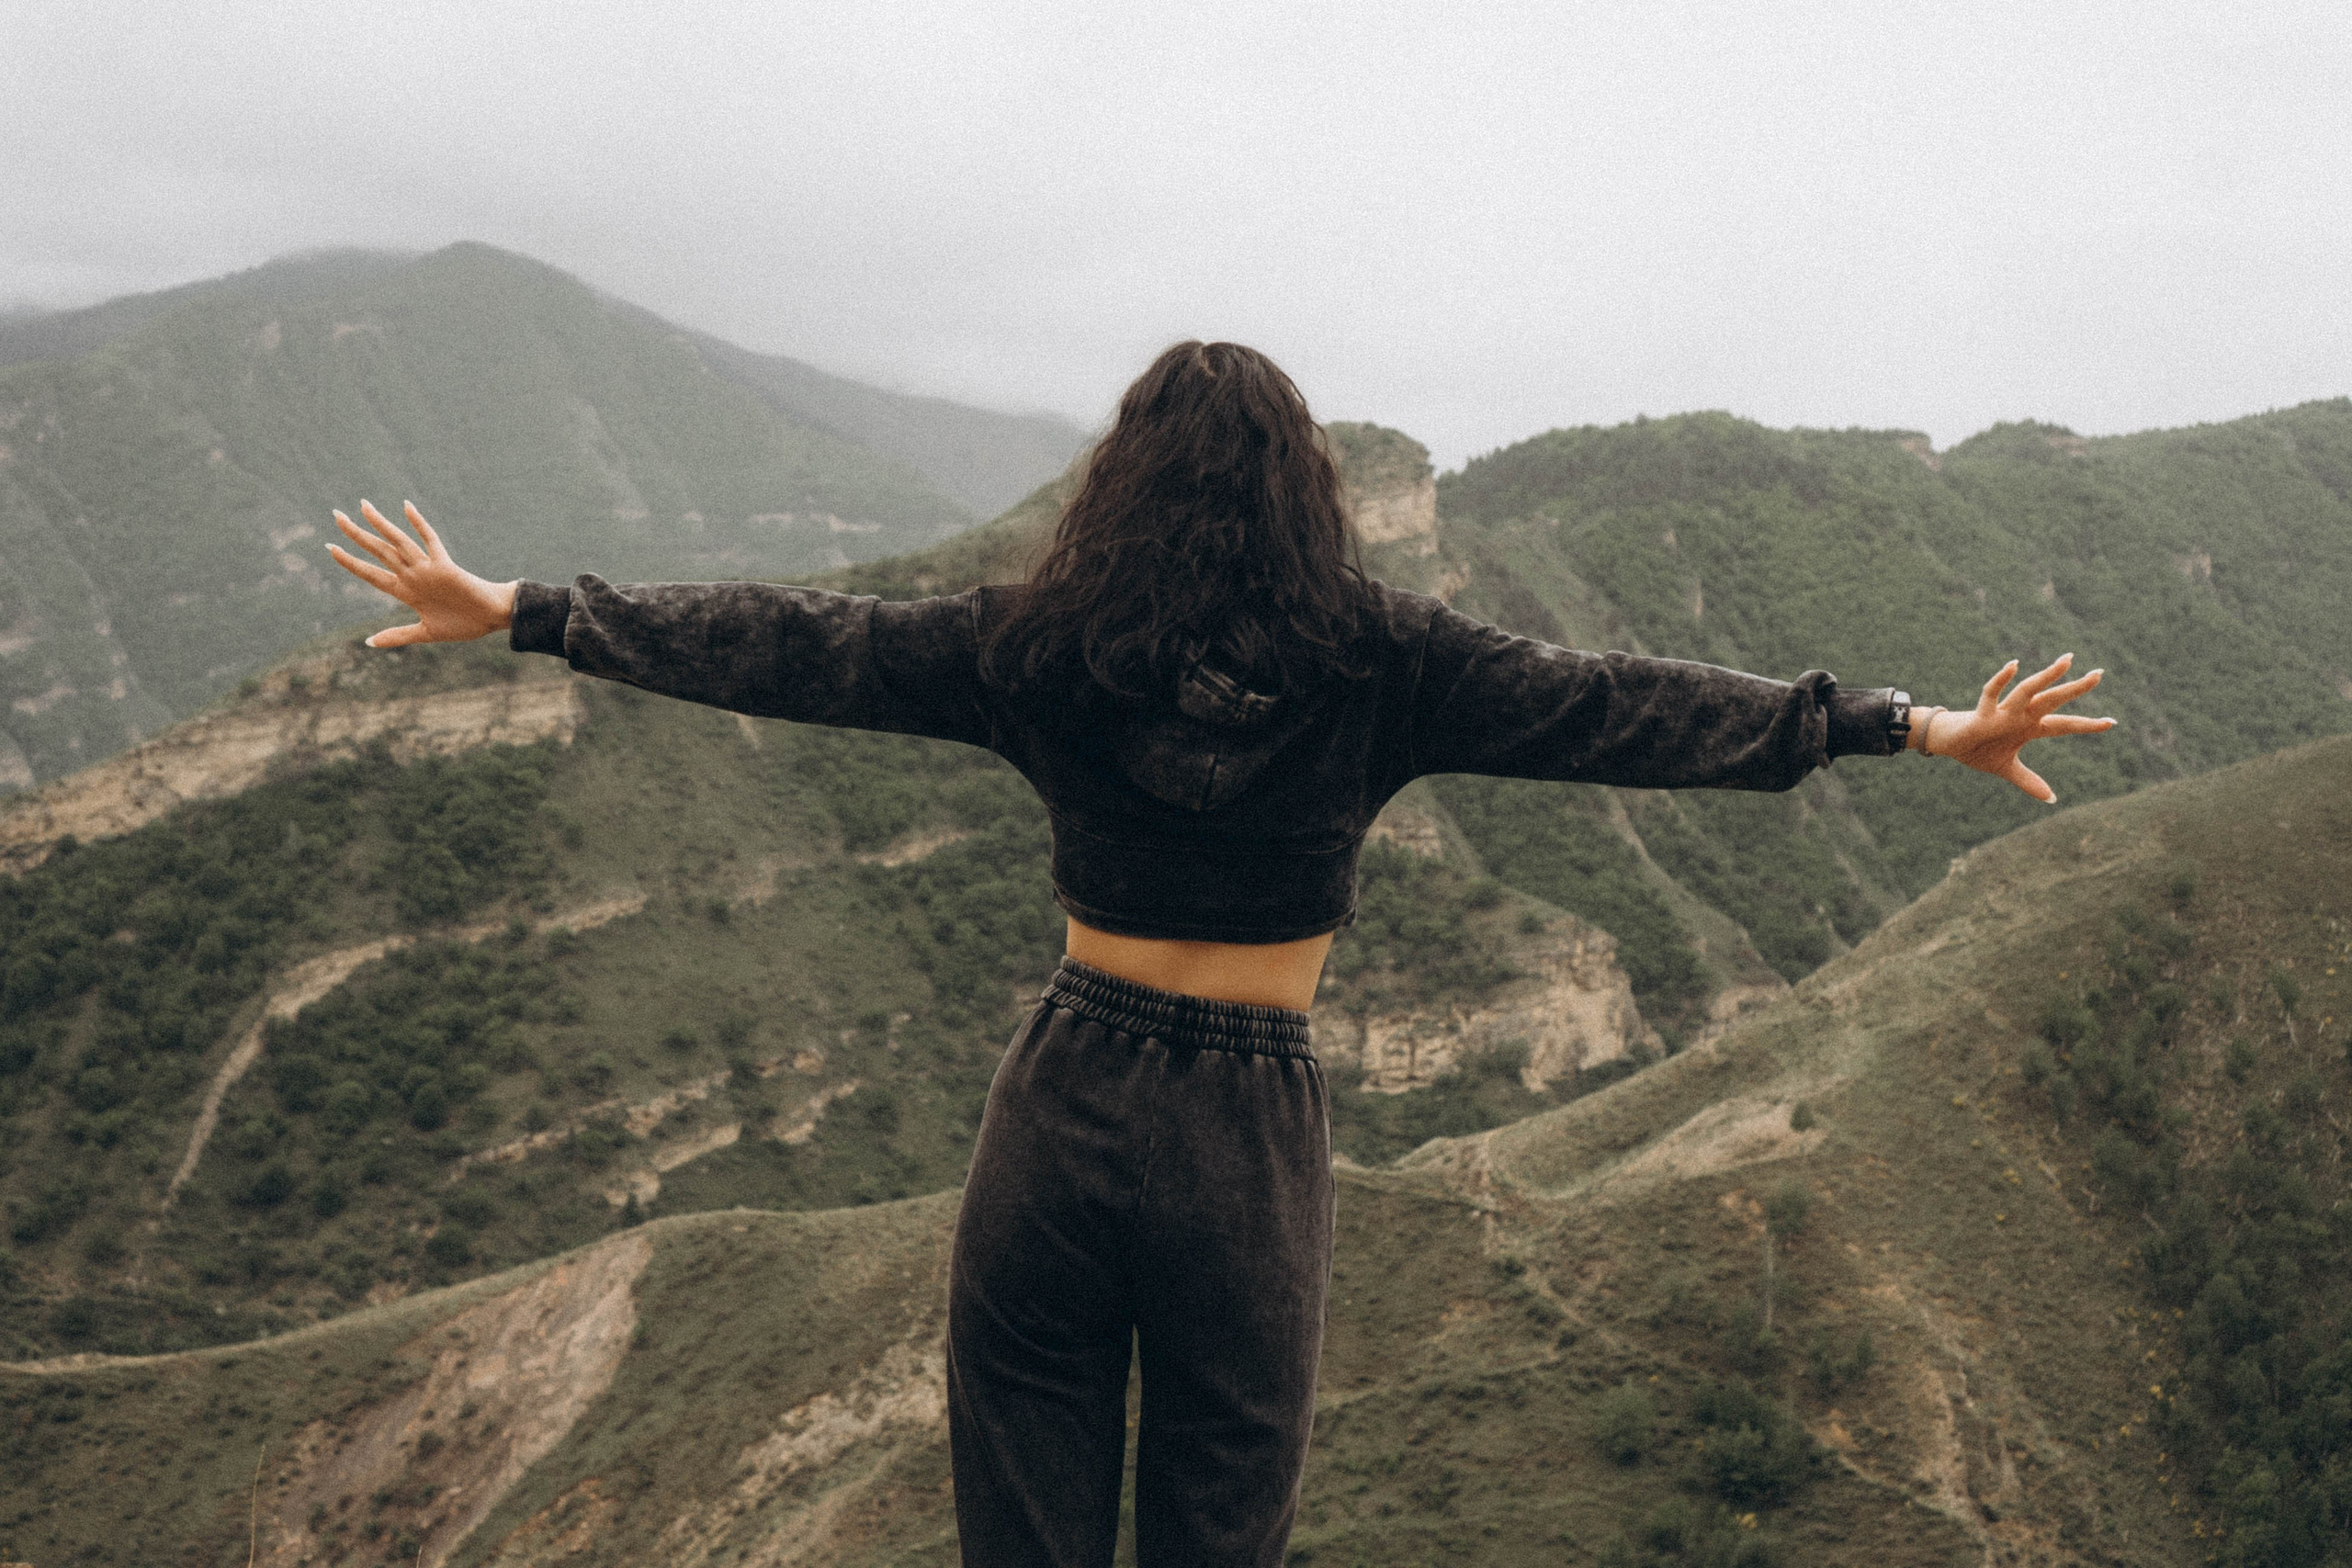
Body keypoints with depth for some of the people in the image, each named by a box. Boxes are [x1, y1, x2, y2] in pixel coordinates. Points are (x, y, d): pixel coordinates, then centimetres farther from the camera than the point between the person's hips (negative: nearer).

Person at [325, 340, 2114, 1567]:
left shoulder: (1043, 650, -3)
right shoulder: (1377, 663, -6)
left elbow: (786, 647, 1)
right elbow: (1615, 709, -6)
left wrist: (518, 611, 11)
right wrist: (1917, 727, -1)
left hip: (1062, 1109, 1)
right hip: (1251, 1136, 0)